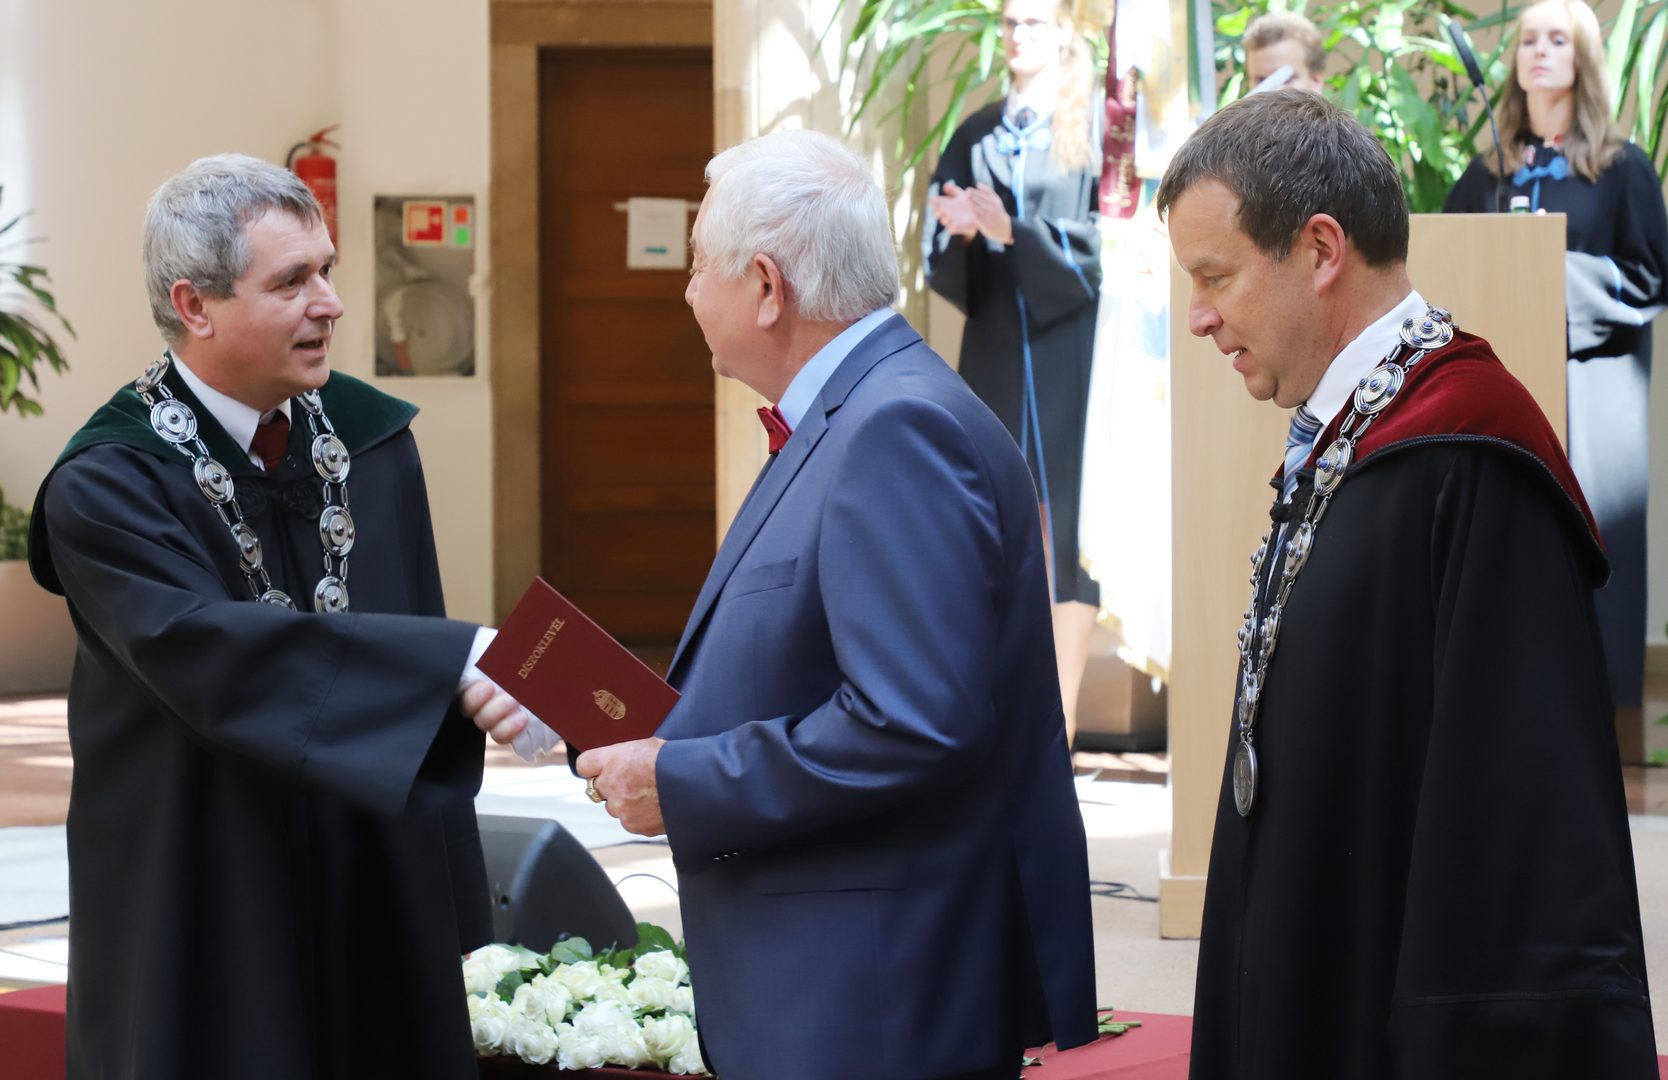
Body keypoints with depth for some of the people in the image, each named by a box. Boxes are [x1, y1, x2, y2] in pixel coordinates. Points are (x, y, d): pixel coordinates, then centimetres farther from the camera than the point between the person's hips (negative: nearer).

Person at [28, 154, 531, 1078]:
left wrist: (452, 893, 6)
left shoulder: (371, 440, 5)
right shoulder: (106, 487, -13)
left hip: (383, 902, 5)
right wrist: (455, 661, -38)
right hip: (211, 925, -5)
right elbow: (211, 652, -29)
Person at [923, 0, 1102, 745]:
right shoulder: (977, 135, 13)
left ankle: (1062, 716, -6)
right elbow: (938, 246, 10)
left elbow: (1103, 234, -9)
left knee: (1066, 517, -6)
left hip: (1068, 341, -4)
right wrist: (961, 231, -13)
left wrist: (1011, 232, -21)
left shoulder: (1093, 127, 0)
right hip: (995, 341, 4)